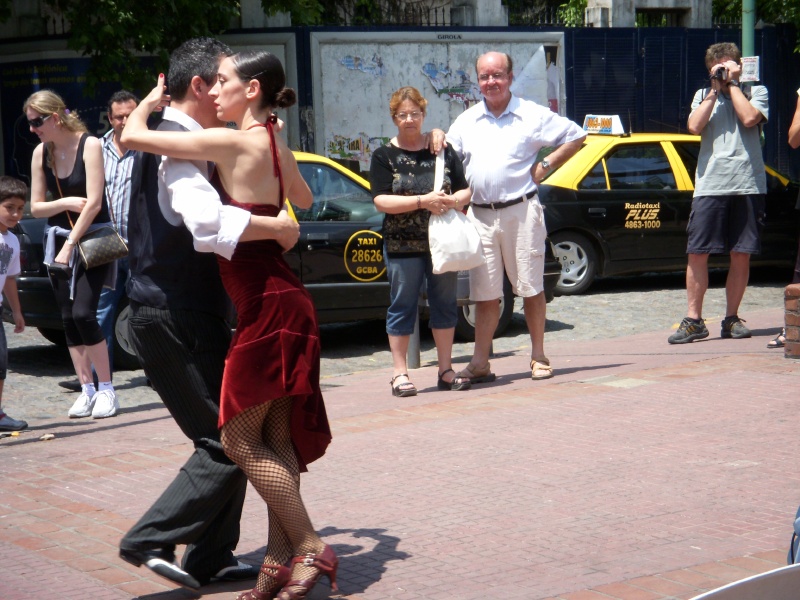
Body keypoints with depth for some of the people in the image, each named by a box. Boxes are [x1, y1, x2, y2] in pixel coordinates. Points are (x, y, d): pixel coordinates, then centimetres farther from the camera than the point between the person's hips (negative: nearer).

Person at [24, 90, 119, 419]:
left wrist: (70, 246, -18)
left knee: (83, 313, -16)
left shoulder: (89, 145, -13)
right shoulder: (40, 153, 3)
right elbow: (36, 207, 7)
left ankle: (106, 389, -5)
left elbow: (94, 202, -17)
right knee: (69, 318, 2)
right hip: (58, 238, 6)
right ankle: (86, 389, 9)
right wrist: (65, 203, -13)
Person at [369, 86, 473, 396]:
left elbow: (466, 191, 10)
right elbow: (381, 201, -10)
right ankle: (399, 373, 7)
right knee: (402, 306, 1)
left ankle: (445, 370, 16)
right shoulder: (384, 156, 1)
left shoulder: (442, 150, 10)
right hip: (402, 245, -3)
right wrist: (422, 201, -20)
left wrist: (452, 201, -13)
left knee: (445, 304, 7)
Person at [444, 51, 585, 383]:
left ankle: (538, 356, 14)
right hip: (480, 215, 3)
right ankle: (480, 362, 7)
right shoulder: (466, 121, 12)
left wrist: (545, 166, -2)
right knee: (484, 293, 4)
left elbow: (575, 136, 6)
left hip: (521, 212, -3)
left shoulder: (532, 115, 1)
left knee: (531, 287, 4)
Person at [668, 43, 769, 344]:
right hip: (709, 185, 1)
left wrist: (732, 84, -2)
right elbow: (695, 126, -2)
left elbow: (749, 118, -10)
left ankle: (731, 318, 13)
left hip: (747, 184, -1)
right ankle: (693, 320, 0)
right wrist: (715, 90, -1)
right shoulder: (703, 94, 16)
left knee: (741, 255, 3)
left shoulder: (756, 91, 10)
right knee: (697, 252, -5)